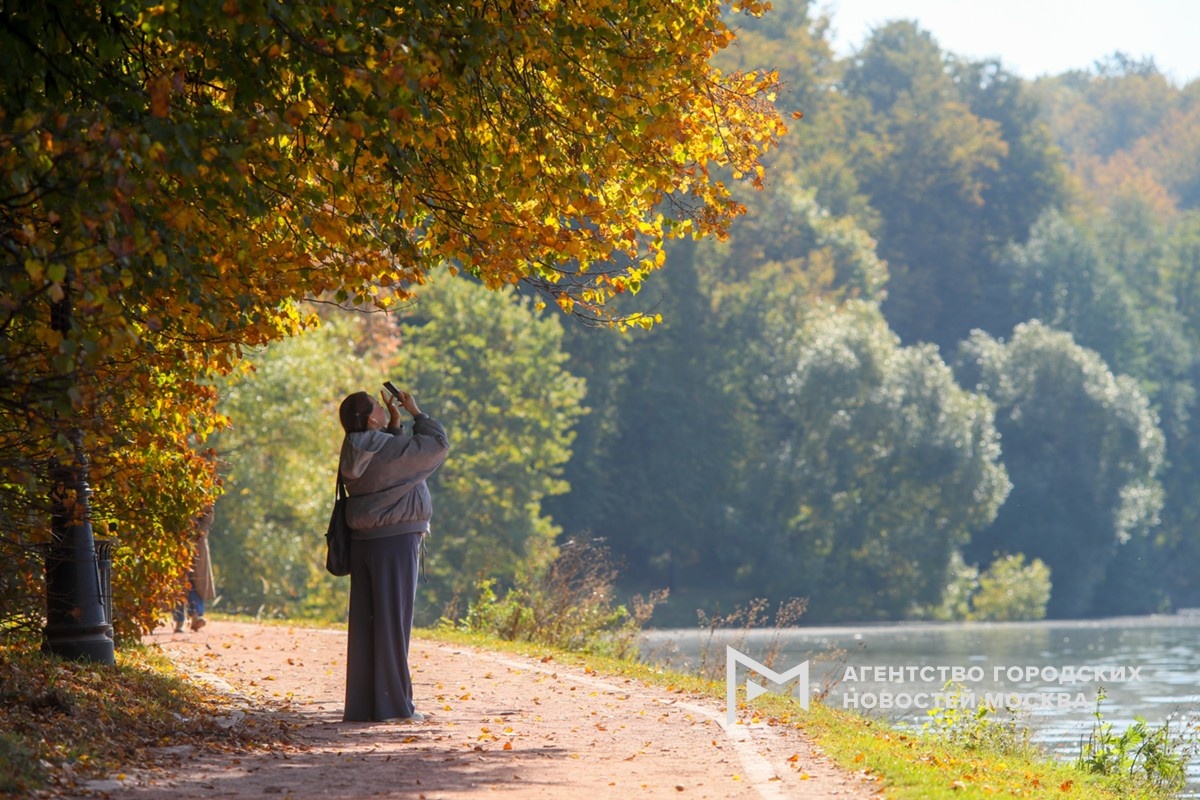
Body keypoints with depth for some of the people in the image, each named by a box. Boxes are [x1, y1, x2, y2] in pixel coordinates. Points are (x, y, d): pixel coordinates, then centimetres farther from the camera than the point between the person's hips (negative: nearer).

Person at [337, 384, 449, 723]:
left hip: (362, 542, 8)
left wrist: (395, 424, 17)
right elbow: (438, 443, -8)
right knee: (392, 619, -3)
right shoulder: (387, 450, -16)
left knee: (365, 620, 9)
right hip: (395, 542, -8)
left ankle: (361, 703, 12)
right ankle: (393, 704, 0)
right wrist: (416, 412, 3)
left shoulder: (356, 453, 8)